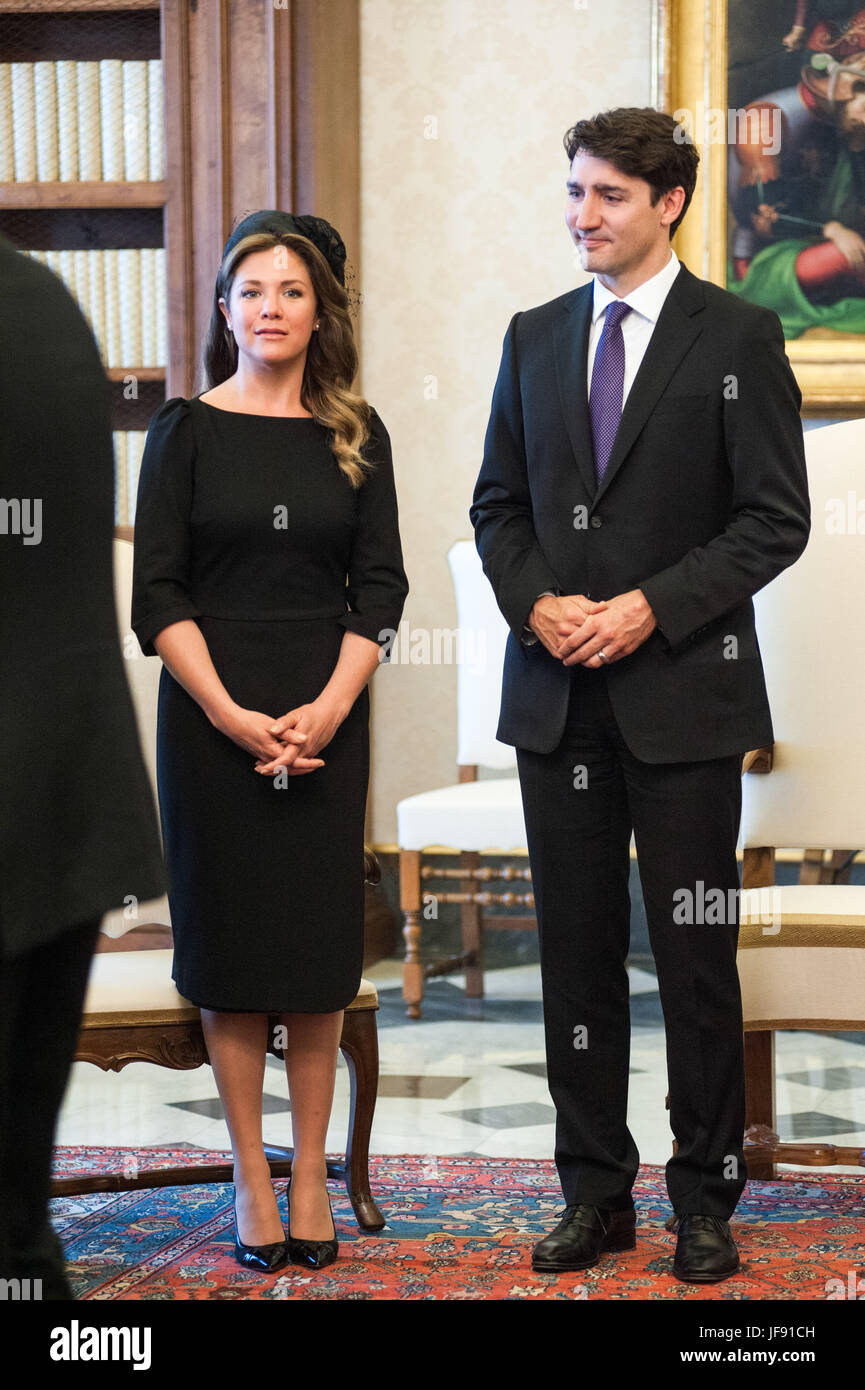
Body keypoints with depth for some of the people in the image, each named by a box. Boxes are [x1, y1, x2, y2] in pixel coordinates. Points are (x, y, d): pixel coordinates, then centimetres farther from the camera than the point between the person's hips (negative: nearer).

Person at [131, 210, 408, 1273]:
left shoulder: (355, 436, 7)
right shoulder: (186, 430, 0)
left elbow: (379, 586, 3)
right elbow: (158, 596, -4)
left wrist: (327, 710, -10)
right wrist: (232, 715, -14)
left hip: (327, 715, 2)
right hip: (210, 715, -2)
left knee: (319, 941, 3)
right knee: (229, 937, 2)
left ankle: (310, 1175, 11)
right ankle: (250, 1175, 9)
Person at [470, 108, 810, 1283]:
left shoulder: (736, 337, -1)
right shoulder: (535, 338, 12)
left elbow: (776, 518, -5)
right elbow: (499, 504, 14)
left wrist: (652, 608, -14)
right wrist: (537, 604, -5)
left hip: (682, 690, -4)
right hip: (558, 695, 4)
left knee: (695, 957, 1)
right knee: (577, 951, 7)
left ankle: (705, 1201, 12)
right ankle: (594, 1195, 16)